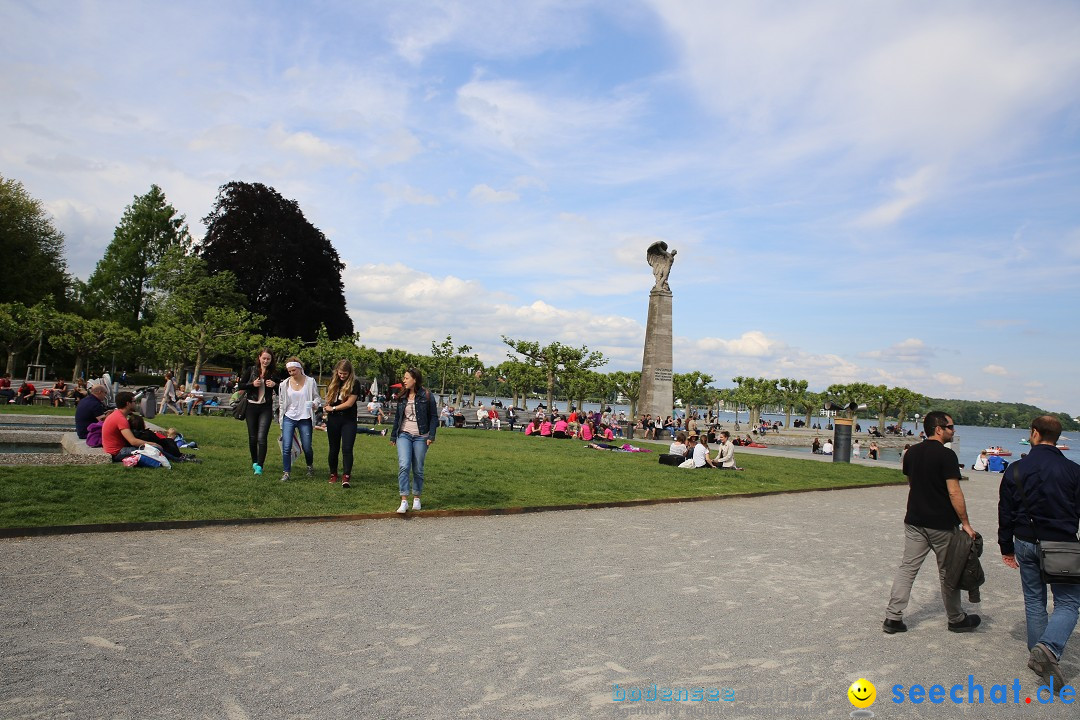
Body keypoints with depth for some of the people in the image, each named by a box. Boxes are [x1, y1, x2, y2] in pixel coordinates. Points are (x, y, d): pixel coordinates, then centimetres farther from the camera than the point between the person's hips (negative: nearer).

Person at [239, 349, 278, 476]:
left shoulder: (274, 373, 2)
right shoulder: (251, 370, 1)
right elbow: (241, 386, 1)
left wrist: (275, 385, -14)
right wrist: (252, 384, -15)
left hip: (266, 408, -1)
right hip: (251, 407, 1)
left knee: (261, 438, -11)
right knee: (252, 437, 9)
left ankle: (260, 466, -8)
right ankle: (254, 462, 29)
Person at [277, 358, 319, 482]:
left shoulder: (310, 381, -2)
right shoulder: (284, 384, 3)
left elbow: (316, 397, 5)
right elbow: (281, 403, 11)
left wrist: (314, 404, -17)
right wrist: (280, 419, 11)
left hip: (305, 419, -1)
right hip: (289, 418, 1)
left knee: (307, 447, 4)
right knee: (286, 447, -9)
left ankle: (310, 467, 32)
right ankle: (286, 472, 4)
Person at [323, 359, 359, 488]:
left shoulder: (354, 384, -6)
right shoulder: (332, 382, 9)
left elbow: (350, 403, -12)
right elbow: (328, 399, 20)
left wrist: (333, 408, -4)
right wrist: (327, 409, 2)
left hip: (349, 420, -4)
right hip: (333, 420, 4)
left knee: (347, 449, -10)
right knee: (334, 448, 10)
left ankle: (346, 477, -11)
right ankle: (333, 475, 23)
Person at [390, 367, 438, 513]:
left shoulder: (426, 396, -3)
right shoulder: (402, 397, 9)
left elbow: (434, 417, -2)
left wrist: (431, 436, -9)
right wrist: (393, 436, 18)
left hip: (420, 437, -2)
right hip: (404, 435, 2)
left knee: (418, 469, 4)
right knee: (404, 466, -13)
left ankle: (416, 498, 20)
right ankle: (404, 501, -13)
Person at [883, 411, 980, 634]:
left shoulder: (911, 453, 6)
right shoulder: (946, 455, -15)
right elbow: (954, 493, -18)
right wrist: (965, 523, -11)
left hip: (914, 521, 5)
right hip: (942, 524, -5)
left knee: (907, 568, 6)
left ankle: (893, 617, 2)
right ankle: (957, 620, 28)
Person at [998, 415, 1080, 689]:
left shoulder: (1016, 469, -3)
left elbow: (1005, 511, 2)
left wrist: (1007, 547, 12)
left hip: (1026, 543, 2)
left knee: (1034, 600, 15)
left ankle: (1037, 655, 20)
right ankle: (1049, 647, -16)